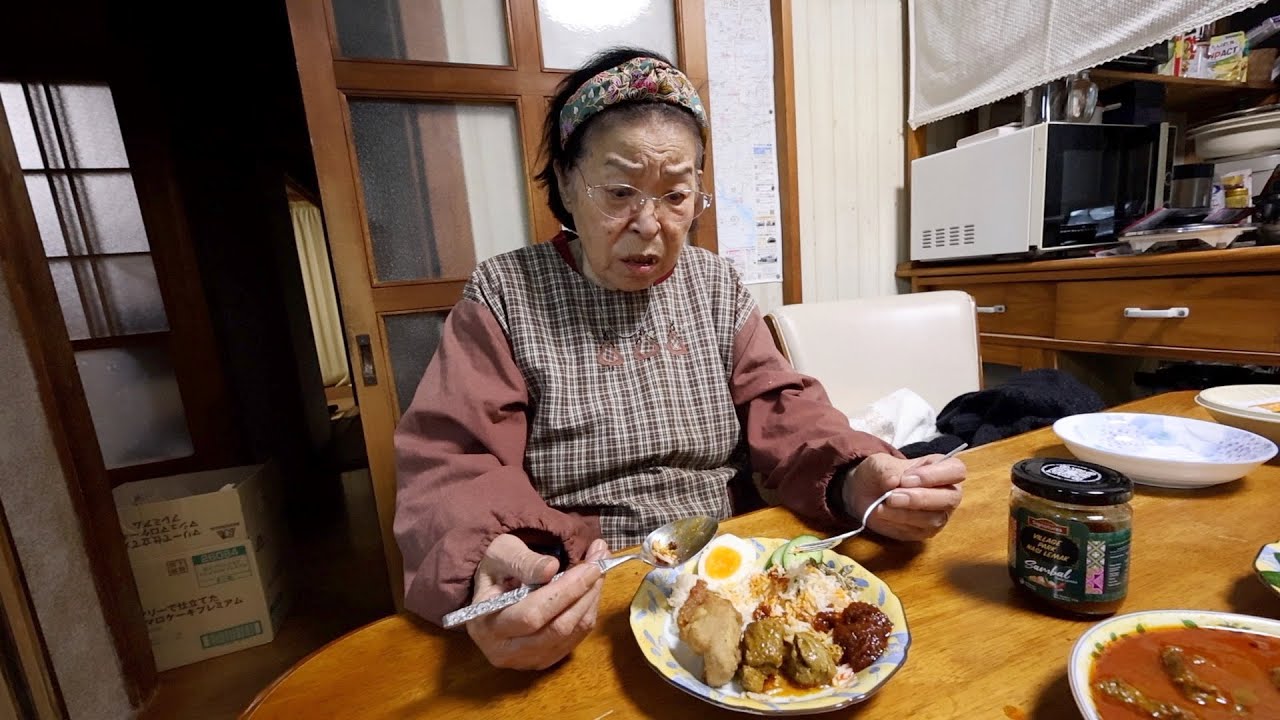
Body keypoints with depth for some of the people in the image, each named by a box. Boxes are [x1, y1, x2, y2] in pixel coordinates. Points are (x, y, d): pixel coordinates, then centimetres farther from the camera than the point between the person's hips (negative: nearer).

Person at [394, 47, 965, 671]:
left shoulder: (716, 285, 9)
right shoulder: (504, 294, -3)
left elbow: (777, 410, 3)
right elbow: (451, 463, -10)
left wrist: (855, 482, -17)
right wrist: (489, 561, -31)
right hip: (578, 606, -2)